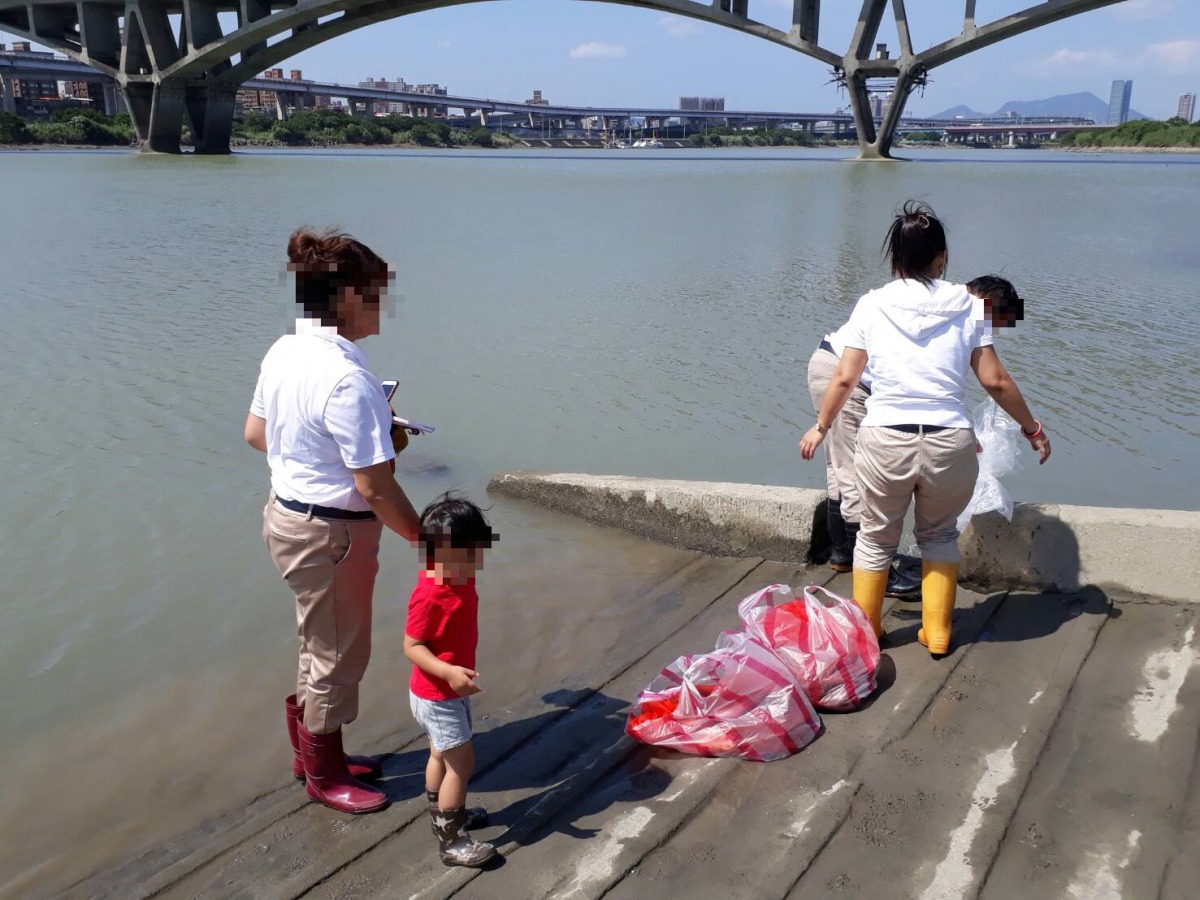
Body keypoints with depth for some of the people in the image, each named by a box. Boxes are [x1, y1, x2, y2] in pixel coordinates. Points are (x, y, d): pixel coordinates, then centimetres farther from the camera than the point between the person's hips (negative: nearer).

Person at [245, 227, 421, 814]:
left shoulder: (283, 353, 0)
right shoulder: (346, 377, -28)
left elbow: (255, 433, 13)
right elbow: (374, 487, -26)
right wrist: (423, 537, -13)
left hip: (287, 514, 9)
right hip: (332, 532, -9)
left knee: (321, 644, 26)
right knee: (338, 656, 11)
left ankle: (313, 750, 45)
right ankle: (325, 777, 31)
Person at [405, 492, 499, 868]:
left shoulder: (458, 580, -5)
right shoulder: (429, 597, -31)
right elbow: (412, 646, -28)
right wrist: (449, 672, -35)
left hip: (451, 691, 9)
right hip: (435, 696, -9)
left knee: (442, 755, 25)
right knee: (461, 761, -3)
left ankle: (443, 815, 44)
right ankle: (451, 841, 9)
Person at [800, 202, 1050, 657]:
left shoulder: (872, 304, 4)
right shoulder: (966, 305, 4)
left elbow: (845, 378, 2)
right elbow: (995, 380, 3)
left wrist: (820, 427, 17)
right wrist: (1032, 428, 17)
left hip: (884, 441, 0)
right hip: (950, 444, 1)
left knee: (876, 538, 21)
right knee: (939, 535, 25)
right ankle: (937, 633, 28)